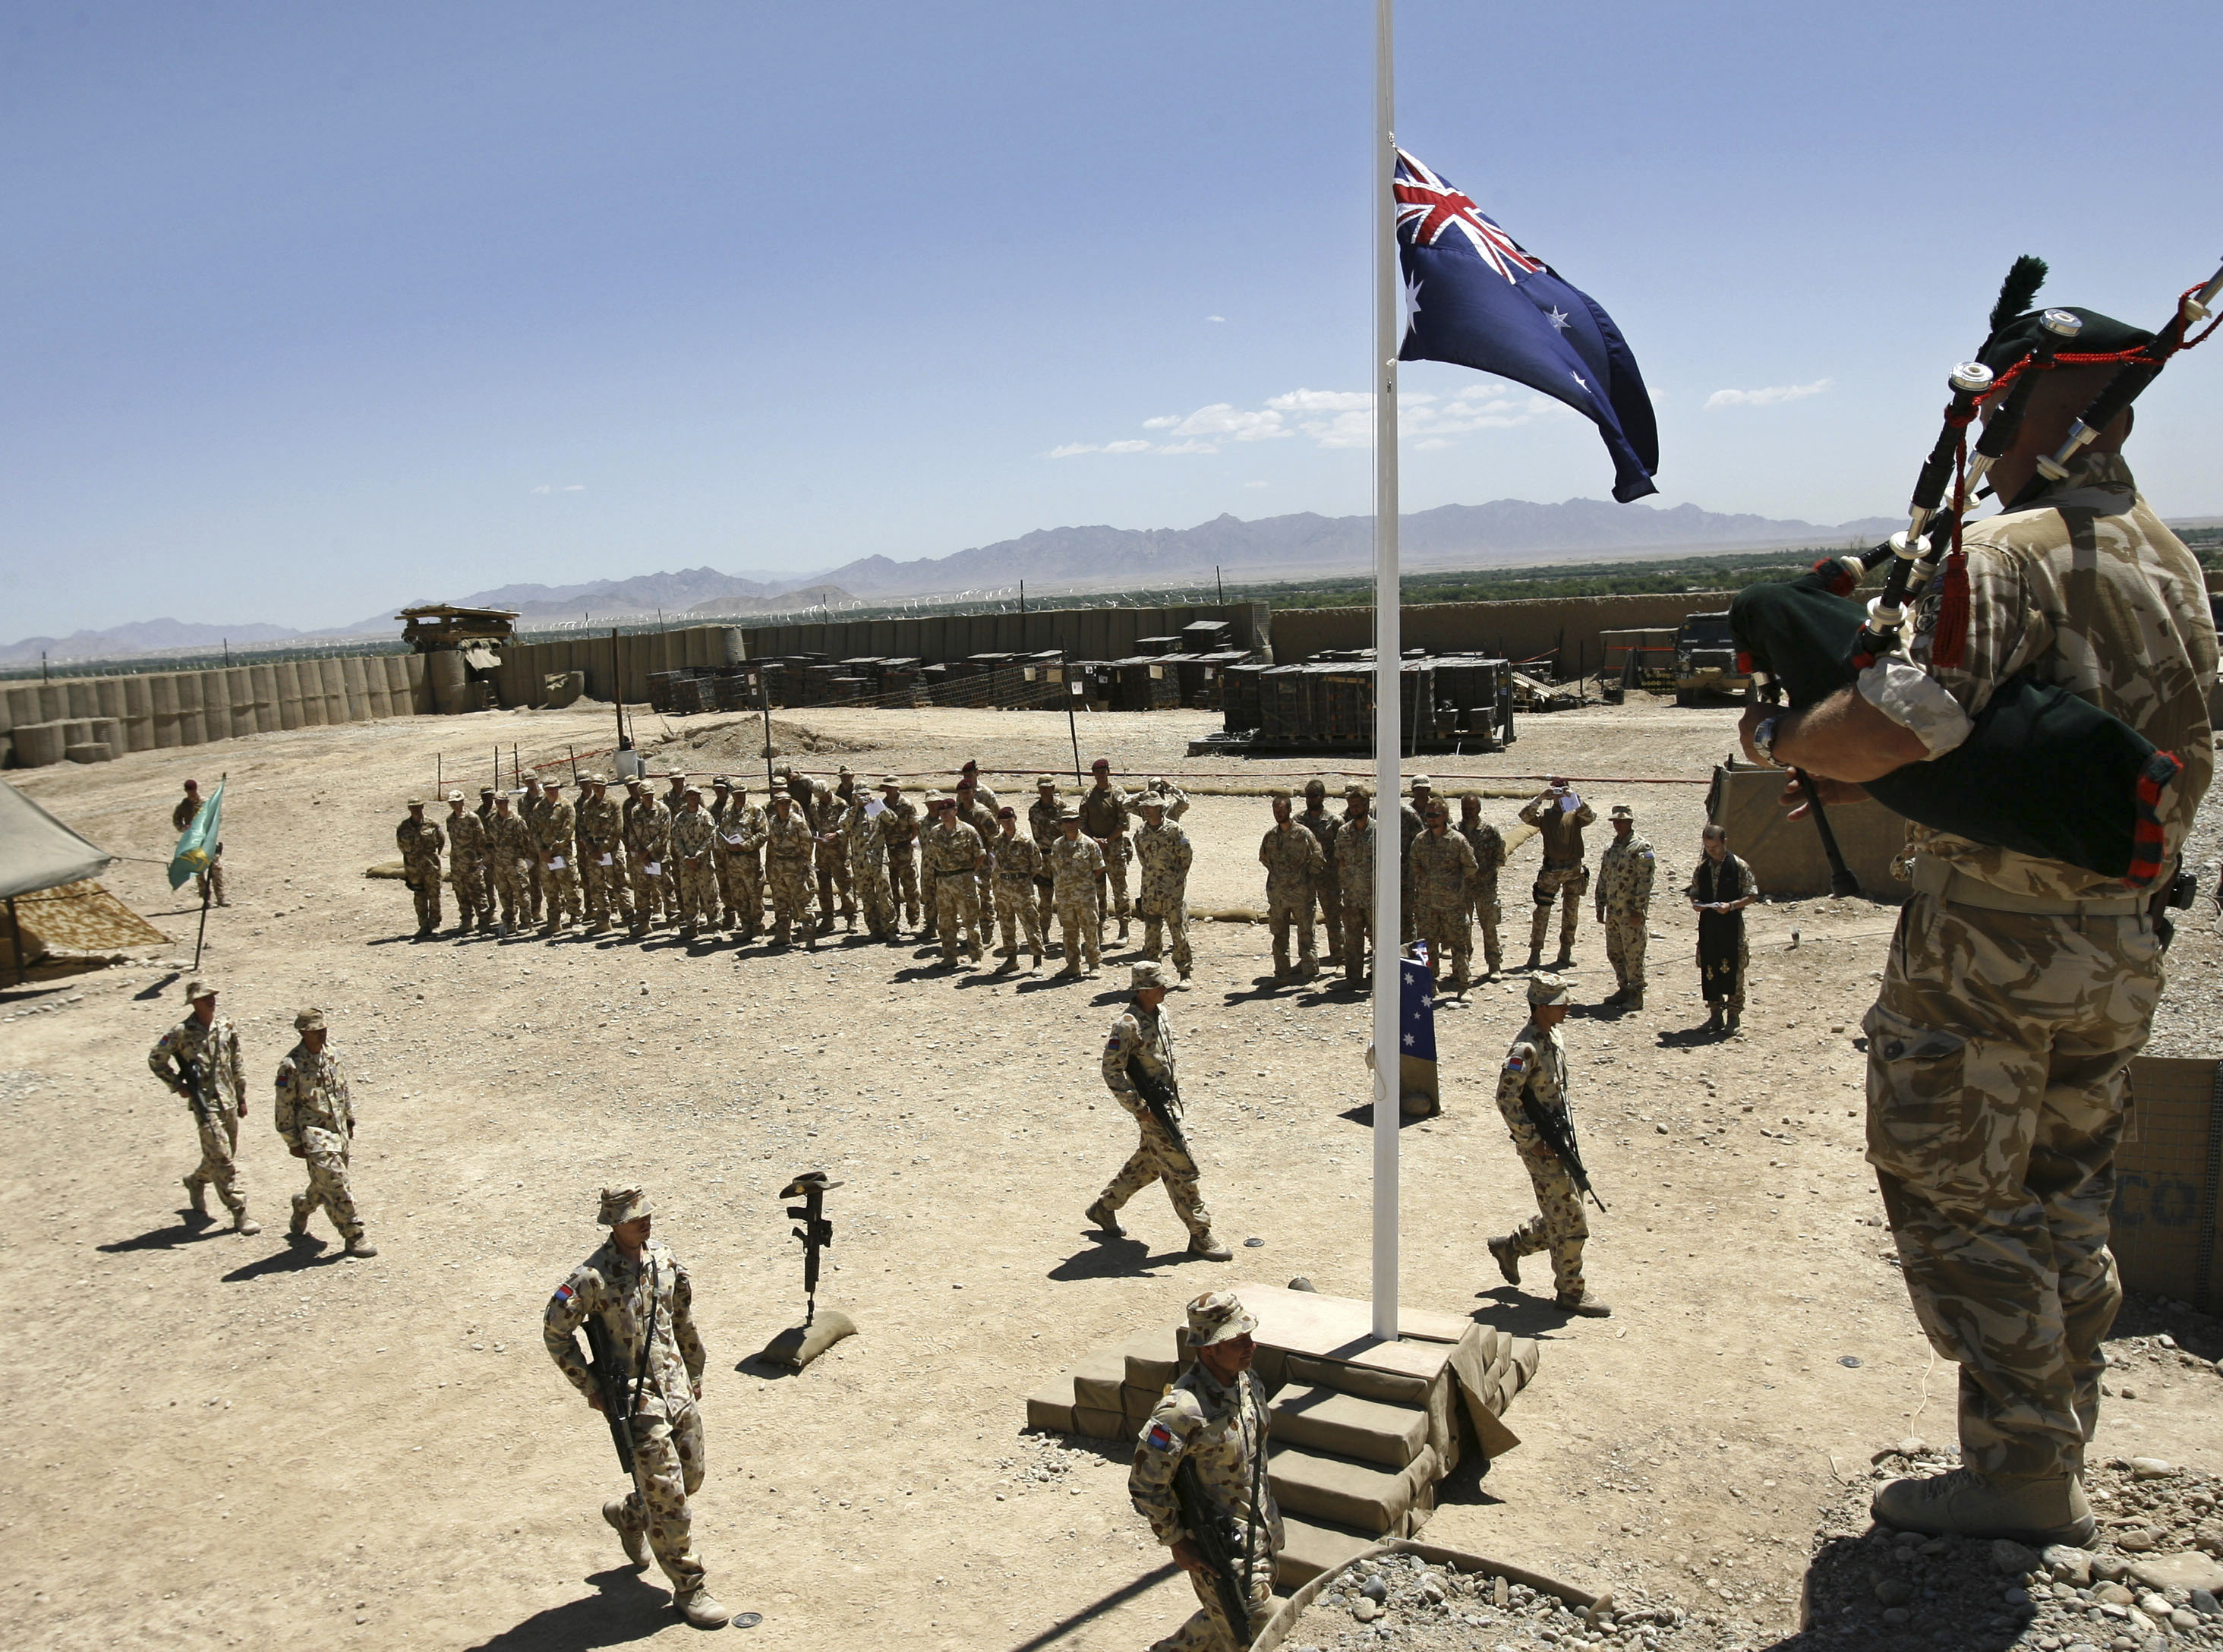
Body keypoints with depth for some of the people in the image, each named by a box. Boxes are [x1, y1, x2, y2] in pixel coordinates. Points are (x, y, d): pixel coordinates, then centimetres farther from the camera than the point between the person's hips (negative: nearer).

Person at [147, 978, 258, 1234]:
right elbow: (155, 1059, 2)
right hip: (204, 1103, -6)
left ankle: (196, 1181, 46)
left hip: (229, 1101, 6)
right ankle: (239, 1215, -5)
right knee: (223, 1159, -7)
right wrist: (177, 1085, -4)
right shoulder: (182, 1032, -9)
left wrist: (242, 1097, 16)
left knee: (227, 1155, 17)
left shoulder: (226, 1027, 5)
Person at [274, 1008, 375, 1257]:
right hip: (315, 1136, -7)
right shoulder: (291, 1065, -14)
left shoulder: (332, 1055, 5)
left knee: (324, 1185, 16)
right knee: (337, 1186, -9)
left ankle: (302, 1207, 45)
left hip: (339, 1132, 7)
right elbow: (284, 1108, -10)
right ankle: (353, 1237, -1)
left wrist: (349, 1122, 19)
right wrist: (293, 1142, -9)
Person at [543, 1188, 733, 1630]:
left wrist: (694, 1372, 20)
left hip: (678, 1389, 6)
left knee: (690, 1478, 19)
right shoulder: (593, 1277, -17)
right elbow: (555, 1331, -9)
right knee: (668, 1497, -2)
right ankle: (689, 1589, 12)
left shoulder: (664, 1257, 1)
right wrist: (590, 1387, -7)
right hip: (637, 1397, -6)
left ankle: (627, 1514, 46)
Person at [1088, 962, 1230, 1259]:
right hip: (1151, 1108, -9)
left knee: (1149, 1162, 20)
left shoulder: (1161, 1014, 6)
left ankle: (1104, 1207, 37)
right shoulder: (1128, 1025, -21)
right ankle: (1200, 1236, 4)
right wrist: (1137, 1107, -20)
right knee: (1181, 1168, -5)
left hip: (1168, 1099, 9)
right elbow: (1112, 1071, -20)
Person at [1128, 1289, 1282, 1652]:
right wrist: (1176, 1542, -14)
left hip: (1260, 1536, 7)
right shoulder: (1183, 1411, -30)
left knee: (1225, 1620, 20)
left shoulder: (1248, 1382, -4)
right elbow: (1145, 1484, -22)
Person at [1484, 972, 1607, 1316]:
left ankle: (1510, 1246, 34)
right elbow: (1507, 1100, -23)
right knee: (1569, 1218, -2)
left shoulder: (1553, 1036, 7)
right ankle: (1571, 1291, 11)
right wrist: (1533, 1141, -20)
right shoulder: (1526, 1049, -22)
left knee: (1558, 1215, 16)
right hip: (1540, 1145, -9)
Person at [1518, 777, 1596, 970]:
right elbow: (1525, 816, -13)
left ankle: (1566, 950, 22)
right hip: (1551, 869, -2)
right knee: (1542, 911, -3)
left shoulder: (1575, 815, 4)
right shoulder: (1544, 815, 2)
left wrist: (1576, 798, -24)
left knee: (1570, 911, 10)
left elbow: (1590, 816, -15)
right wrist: (1540, 797, -21)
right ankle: (1535, 952, 1)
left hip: (1574, 869, 2)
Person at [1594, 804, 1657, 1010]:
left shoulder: (1641, 848, -9)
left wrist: (1638, 910, -18)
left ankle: (1636, 993, 8)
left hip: (1631, 913, -7)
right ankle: (1624, 989, 24)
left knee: (1633, 953, -2)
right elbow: (1602, 880, 17)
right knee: (1614, 952, 12)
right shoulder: (1610, 848, 13)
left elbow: (1645, 881, -14)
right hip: (1613, 912, 7)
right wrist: (1600, 909, 15)